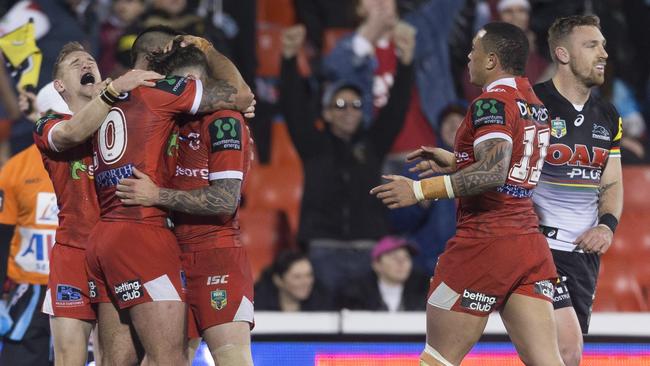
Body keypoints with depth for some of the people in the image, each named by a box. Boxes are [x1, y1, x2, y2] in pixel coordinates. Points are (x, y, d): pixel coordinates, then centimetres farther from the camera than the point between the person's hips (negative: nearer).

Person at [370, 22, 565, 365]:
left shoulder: (492, 102, -11)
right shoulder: (535, 106, 16)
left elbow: (493, 173, -23)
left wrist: (421, 190, -22)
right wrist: (455, 161, 31)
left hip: (485, 242, -8)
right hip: (530, 244, 8)